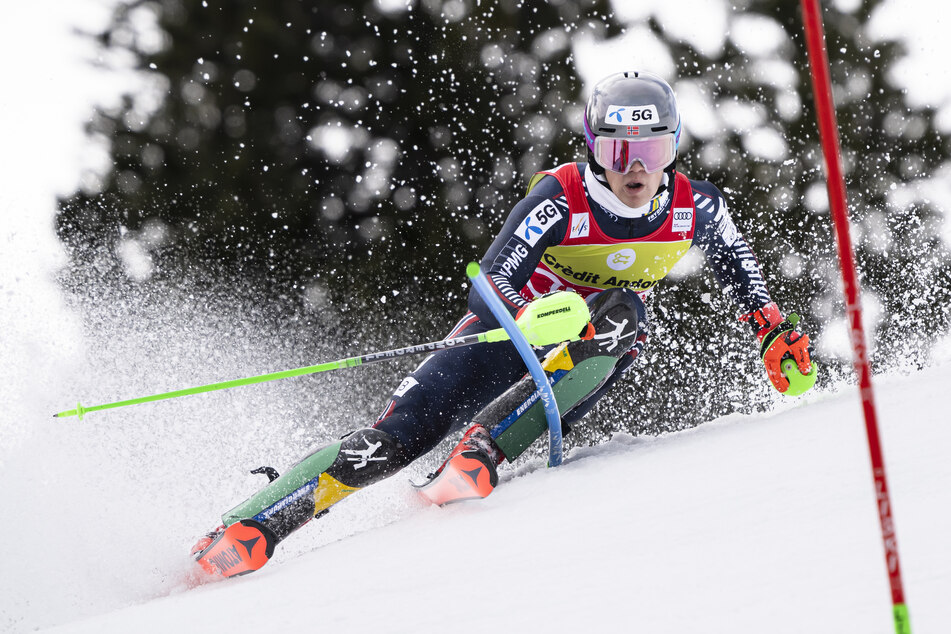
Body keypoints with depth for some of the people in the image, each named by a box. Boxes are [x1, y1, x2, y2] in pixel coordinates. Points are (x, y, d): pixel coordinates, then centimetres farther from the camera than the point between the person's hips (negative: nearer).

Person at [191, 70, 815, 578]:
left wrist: (773, 326, 6)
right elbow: (490, 285, -31)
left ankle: (481, 452, -39)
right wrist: (538, 319, -50)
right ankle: (249, 528, -19)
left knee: (622, 313, -36)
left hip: (596, 350, 2)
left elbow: (735, 257, 11)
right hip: (511, 326, -2)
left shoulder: (695, 207, -13)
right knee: (399, 436, -21)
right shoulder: (562, 197, -24)